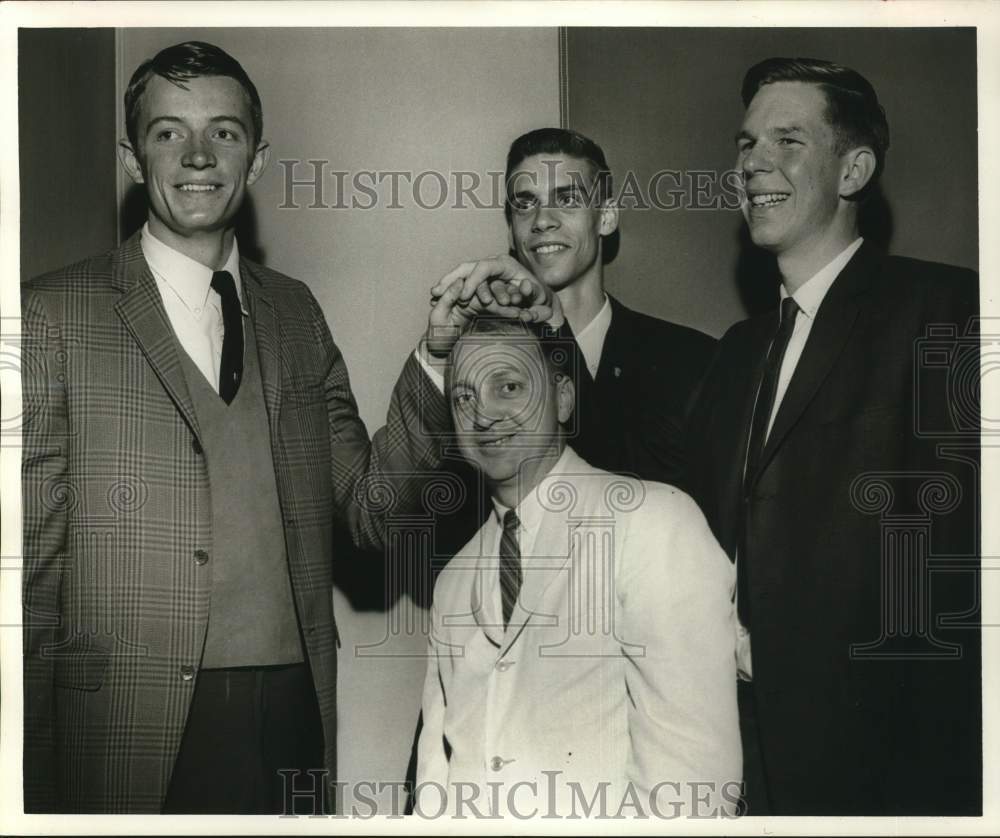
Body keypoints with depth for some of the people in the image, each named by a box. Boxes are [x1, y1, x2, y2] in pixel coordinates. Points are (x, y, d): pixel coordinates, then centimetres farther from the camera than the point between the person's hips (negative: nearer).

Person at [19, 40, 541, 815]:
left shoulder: (296, 313, 10)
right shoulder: (54, 316, -4)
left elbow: (368, 508, 7)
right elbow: (29, 568, -5)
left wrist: (433, 359, -6)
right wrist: (33, 780, -8)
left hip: (296, 722, 4)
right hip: (134, 742, -4)